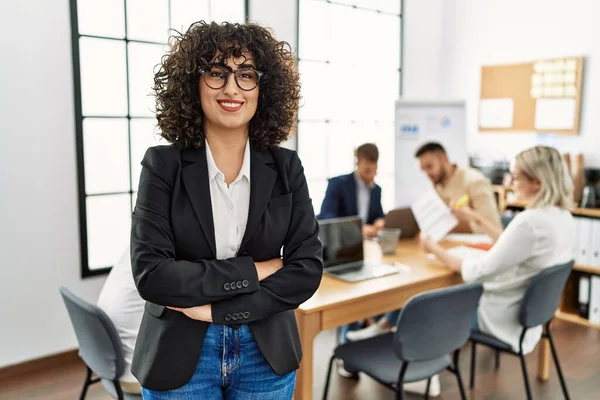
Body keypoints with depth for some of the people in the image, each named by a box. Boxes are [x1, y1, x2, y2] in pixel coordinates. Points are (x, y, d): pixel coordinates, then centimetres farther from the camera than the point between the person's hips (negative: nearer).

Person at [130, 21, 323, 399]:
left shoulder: (286, 166, -4)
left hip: (266, 353, 2)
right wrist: (253, 271, -17)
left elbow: (308, 268, -9)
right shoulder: (163, 164, -9)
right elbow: (150, 273, -15)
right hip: (180, 354, -1)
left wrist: (215, 309, -16)